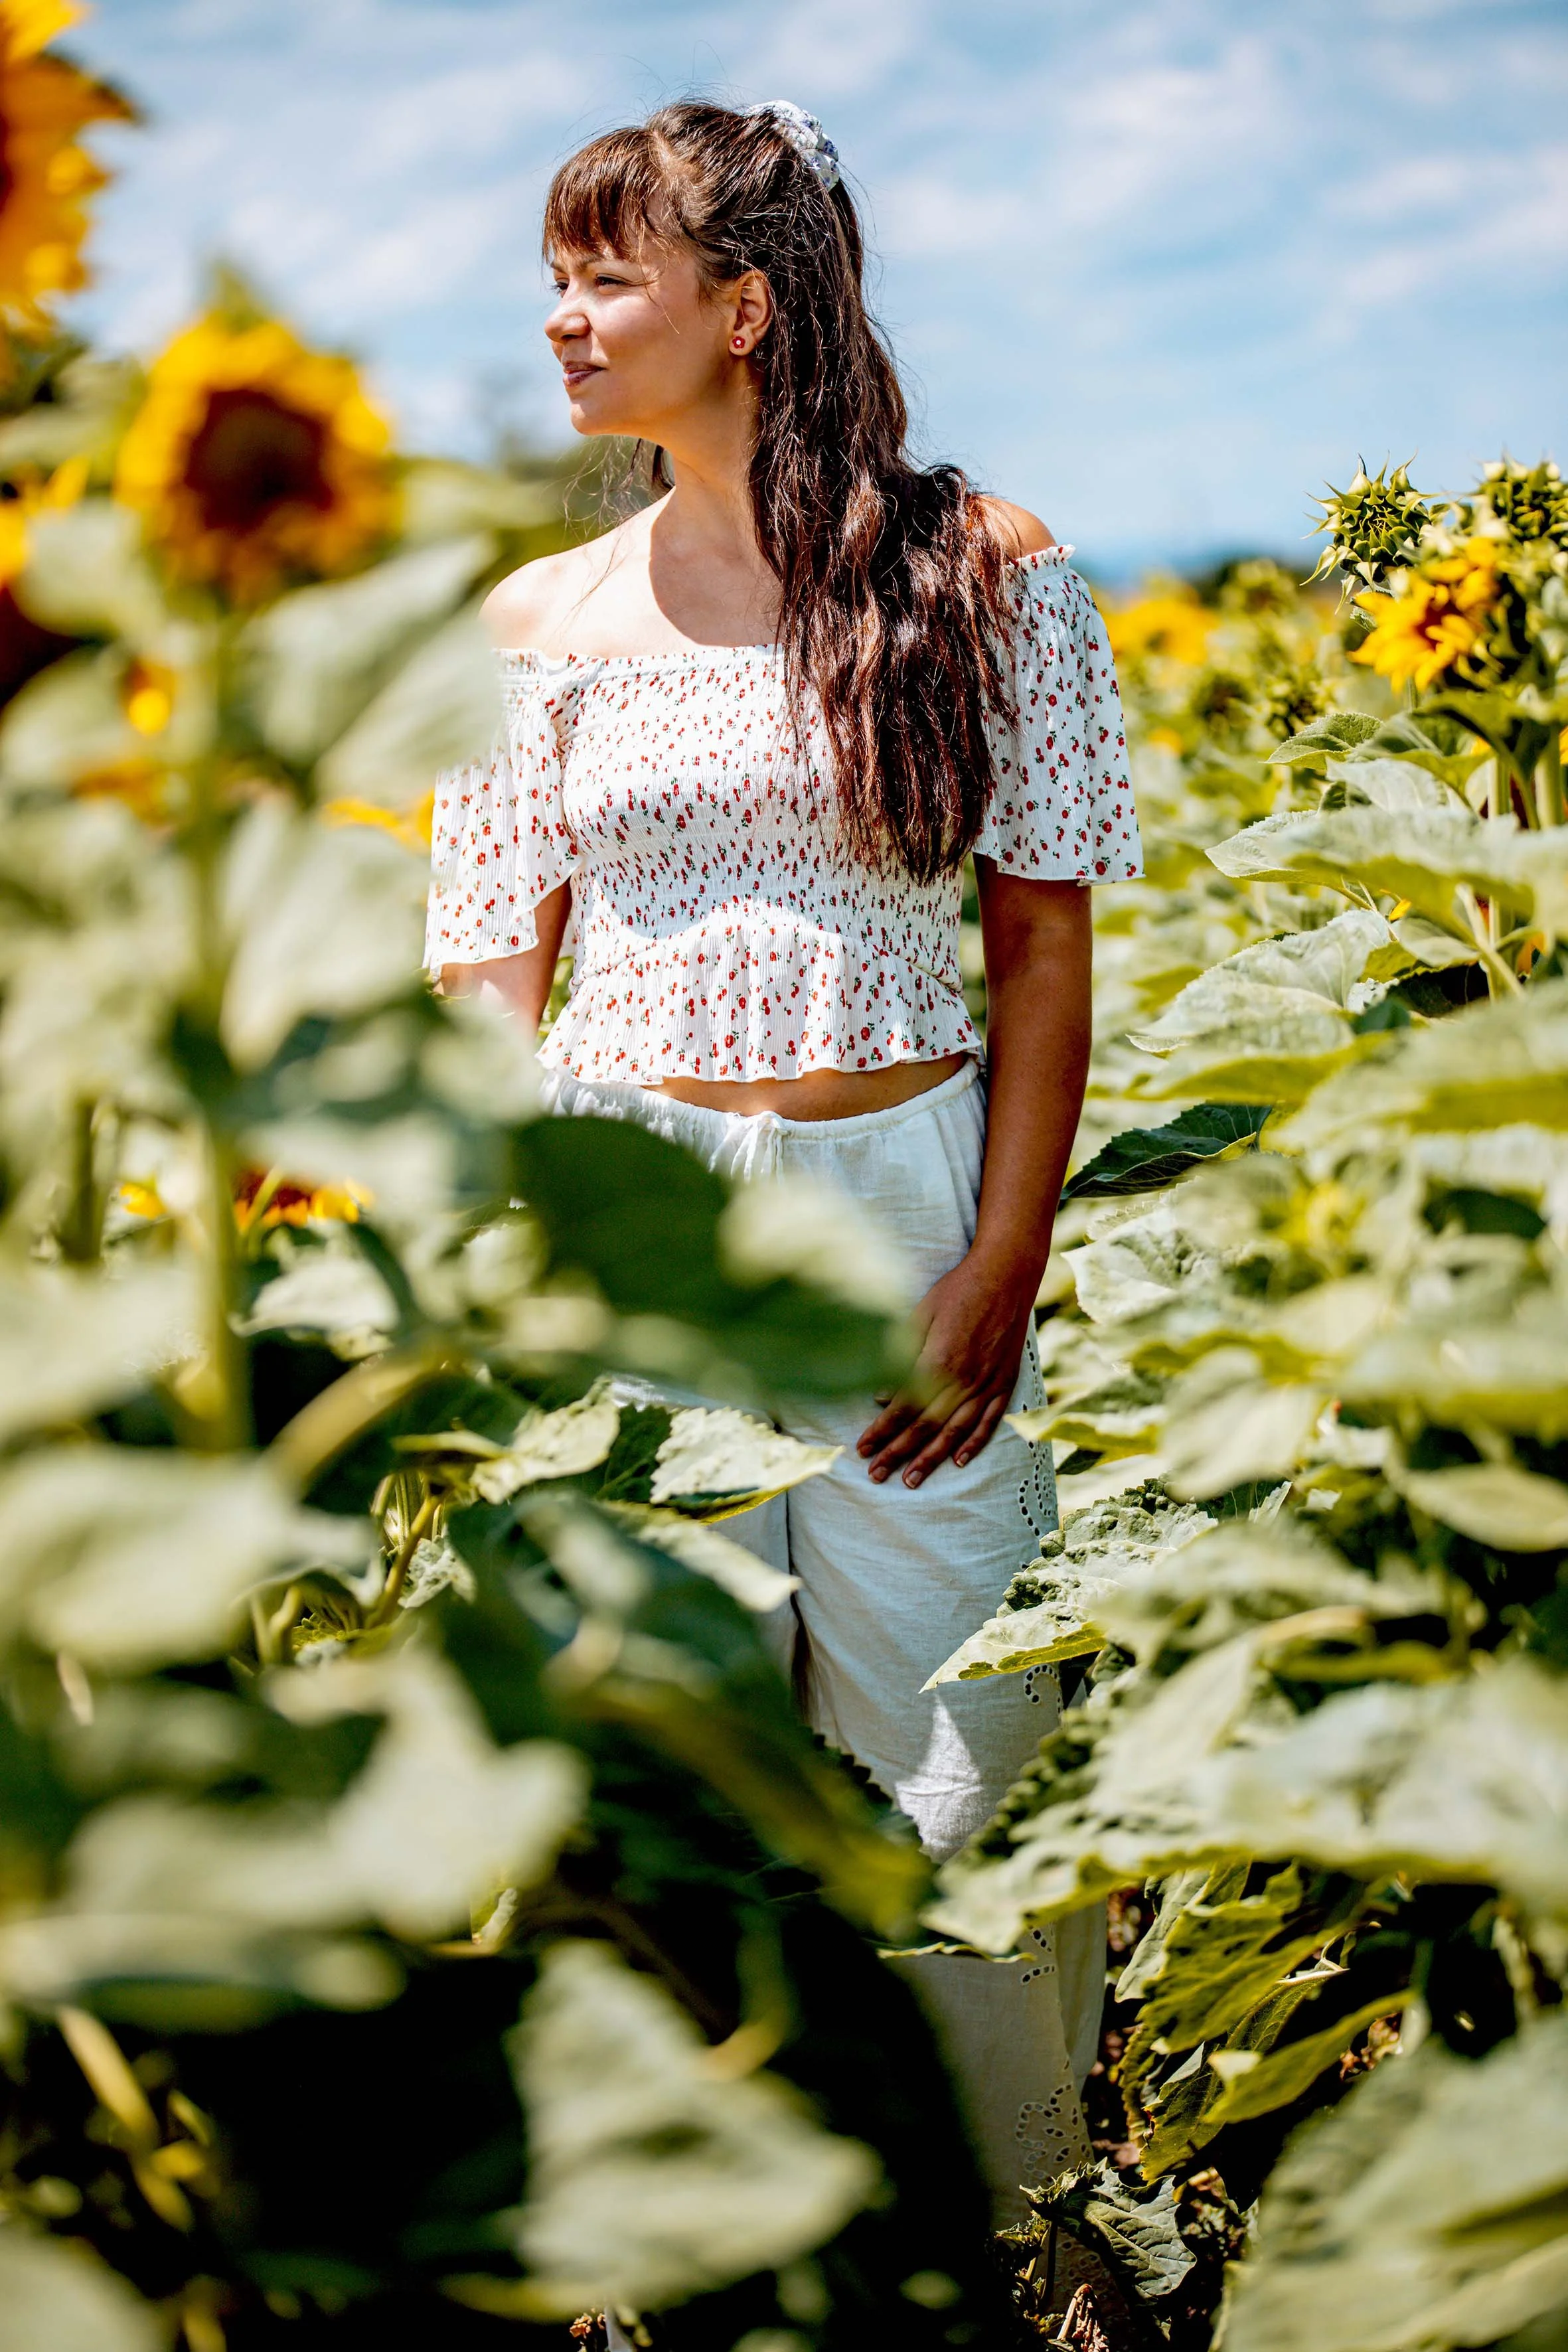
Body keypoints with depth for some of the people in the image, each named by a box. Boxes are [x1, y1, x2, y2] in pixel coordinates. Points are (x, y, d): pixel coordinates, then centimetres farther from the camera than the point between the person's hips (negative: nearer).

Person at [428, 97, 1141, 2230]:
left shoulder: (984, 570, 1)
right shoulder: (546, 621, 6)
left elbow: (1044, 954, 1)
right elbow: (489, 986, 8)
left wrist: (1001, 1277, -7)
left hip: (911, 1204, -1)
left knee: (949, 1770, 4)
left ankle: (992, 2224, 28)